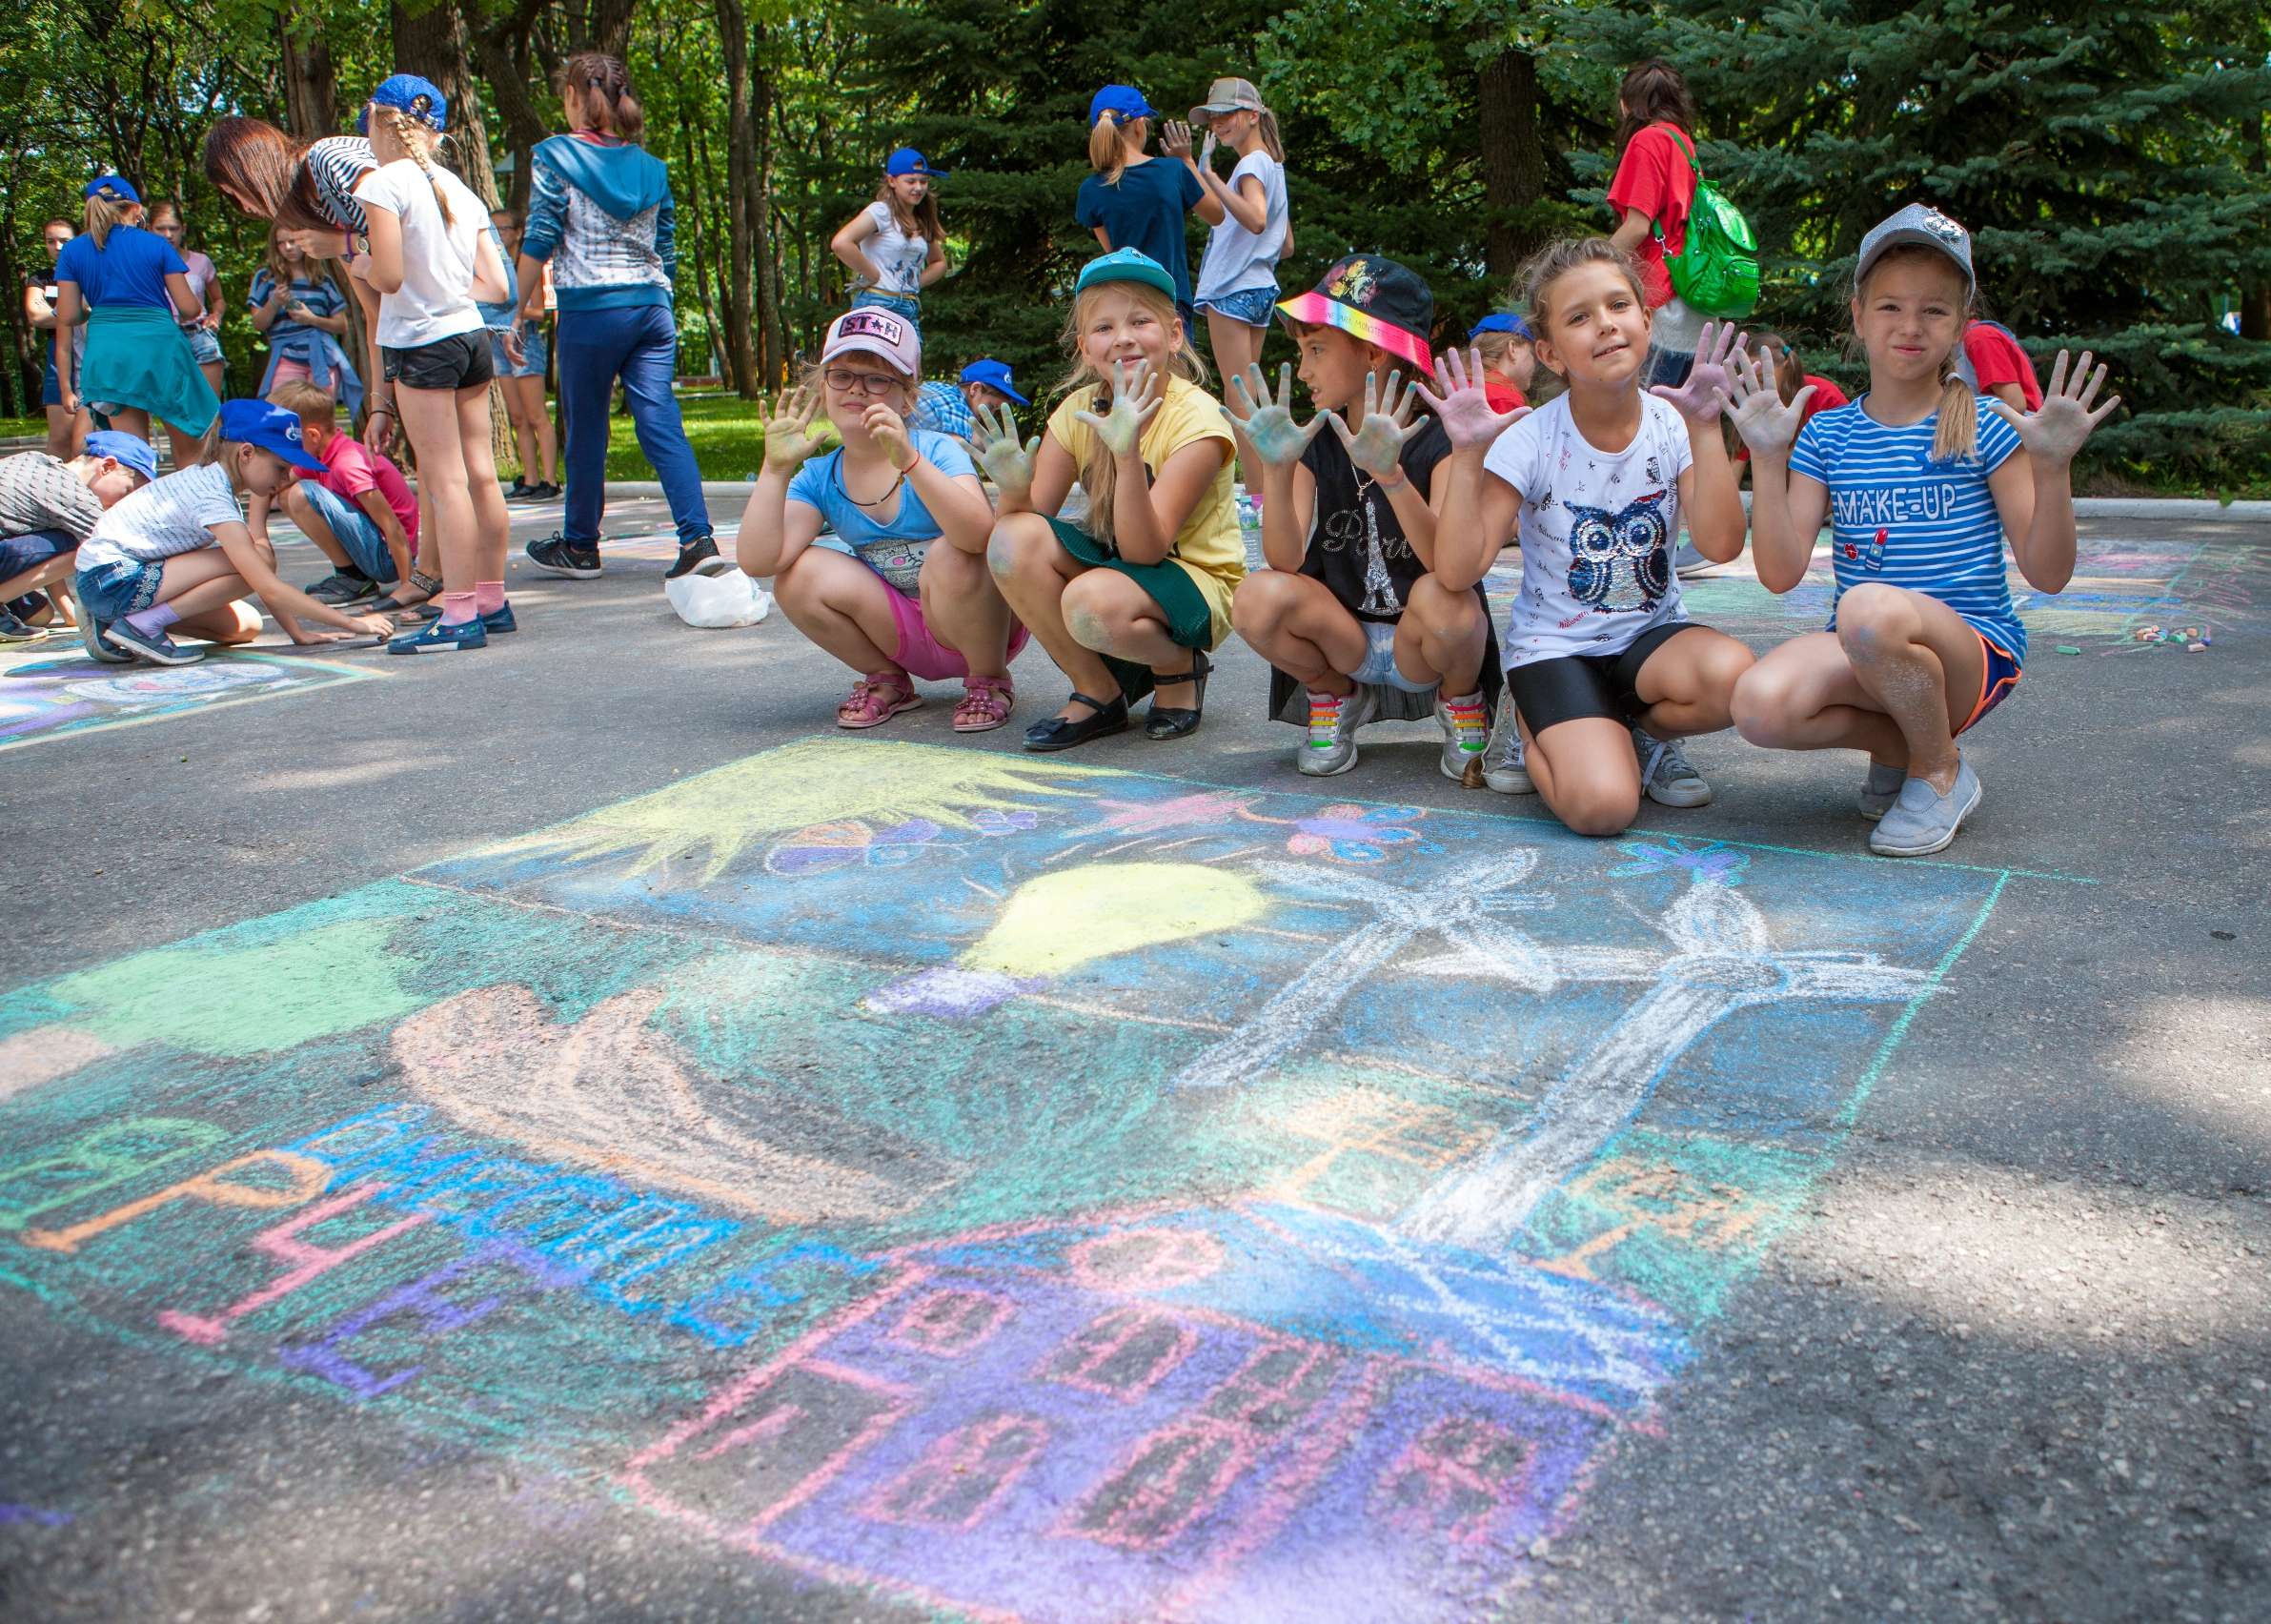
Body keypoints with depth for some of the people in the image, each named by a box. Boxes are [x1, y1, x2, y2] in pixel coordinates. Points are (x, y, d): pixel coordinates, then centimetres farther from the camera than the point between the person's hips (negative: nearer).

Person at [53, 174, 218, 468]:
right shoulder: (156, 245, 2)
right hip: (160, 345, -2)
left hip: (106, 351, 2)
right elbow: (189, 308, 2)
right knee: (187, 446, 10)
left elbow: (67, 319, 4)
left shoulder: (73, 251, 7)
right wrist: (179, 317, 24)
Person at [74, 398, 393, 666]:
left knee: (245, 627, 6)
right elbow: (270, 589, -25)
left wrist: (298, 632, 1)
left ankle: (112, 618, 9)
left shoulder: (209, 480, 8)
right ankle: (143, 625, -15)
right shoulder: (211, 498, -21)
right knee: (257, 563, -20)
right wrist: (350, 623, -24)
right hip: (110, 577, -10)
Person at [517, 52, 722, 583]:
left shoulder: (555, 156, -2)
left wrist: (523, 307, 2)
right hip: (653, 306, 4)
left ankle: (580, 546, 19)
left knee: (586, 431, 6)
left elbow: (539, 239, -6)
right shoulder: (651, 166, 11)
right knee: (661, 424, 1)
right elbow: (667, 247, 14)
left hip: (591, 310, -4)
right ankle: (698, 540, -11)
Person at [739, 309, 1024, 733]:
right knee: (799, 576, -17)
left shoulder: (937, 450, -16)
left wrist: (908, 460, -45)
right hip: (902, 632, 4)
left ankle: (989, 680, -6)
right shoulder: (818, 479, -2)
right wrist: (776, 469, -22)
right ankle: (887, 681, 6)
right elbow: (758, 561, -16)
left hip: (977, 625, -4)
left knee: (951, 557, -35)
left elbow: (979, 535, -37)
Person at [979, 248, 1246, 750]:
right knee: (1013, 540, -23)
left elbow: (1143, 550, -27)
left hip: (1196, 583, -5)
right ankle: (1098, 693, -6)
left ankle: (1178, 668, -2)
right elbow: (1032, 517, -9)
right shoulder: (1078, 411, -4)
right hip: (1113, 565, 6)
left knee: (1095, 601, -37)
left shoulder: (1196, 418, -19)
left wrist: (1128, 454, -41)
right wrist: (1013, 489, -31)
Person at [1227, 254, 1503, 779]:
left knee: (1444, 599, -36)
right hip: (1347, 643, 3)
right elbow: (1285, 562, -14)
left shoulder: (1437, 441, -12)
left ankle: (1462, 703, 1)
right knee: (1259, 596, -24)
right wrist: (1275, 467, -30)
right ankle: (1336, 700, 7)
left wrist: (1389, 474, -43)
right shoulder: (1314, 444, -1)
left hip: (1422, 651, -3)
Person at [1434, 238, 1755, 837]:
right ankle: (1538, 728, 8)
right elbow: (1457, 571, -18)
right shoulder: (1530, 441, -12)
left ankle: (1640, 732, 2)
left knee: (1733, 675, -33)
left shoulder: (1670, 427, -5)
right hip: (1554, 646, -3)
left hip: (1652, 634, 3)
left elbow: (1721, 545, -18)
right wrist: (1467, 456, -26)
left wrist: (1704, 429, -23)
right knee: (1603, 805, -27)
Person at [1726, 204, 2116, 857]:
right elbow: (1781, 573, -3)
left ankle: (1940, 773, -8)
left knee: (1869, 609, -38)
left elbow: (2047, 575, -3)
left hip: (1975, 647, -3)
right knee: (1760, 705, -31)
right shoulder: (1826, 435, 7)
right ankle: (1897, 744, 3)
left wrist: (2053, 468, -17)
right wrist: (1768, 458, -9)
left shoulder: (1984, 427, 0)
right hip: (1863, 656, 3)